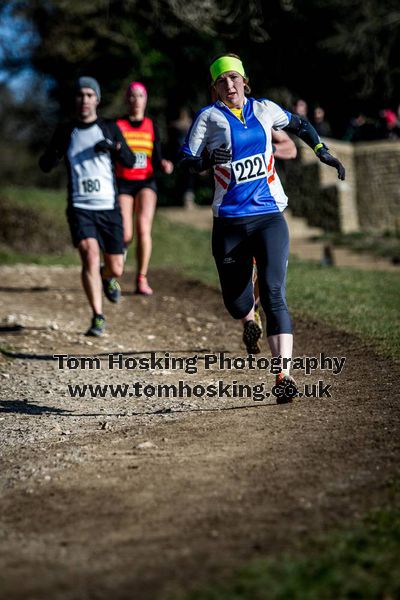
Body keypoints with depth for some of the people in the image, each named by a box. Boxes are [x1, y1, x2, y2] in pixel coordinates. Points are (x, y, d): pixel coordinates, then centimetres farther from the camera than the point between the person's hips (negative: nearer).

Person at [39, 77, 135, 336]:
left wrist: (115, 147, -18)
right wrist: (55, 154, -14)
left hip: (109, 207, 1)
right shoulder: (65, 131, 7)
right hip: (80, 207, -1)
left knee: (115, 269, 3)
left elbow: (130, 161, 3)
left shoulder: (109, 129, 5)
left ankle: (107, 277, 42)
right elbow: (45, 166, 9)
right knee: (90, 255, -22)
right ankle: (98, 318, -15)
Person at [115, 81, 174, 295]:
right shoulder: (117, 125, 3)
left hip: (146, 182, 1)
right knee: (125, 236, -8)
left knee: (144, 228, -19)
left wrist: (163, 165, -11)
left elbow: (156, 158, 10)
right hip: (123, 183, -1)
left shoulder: (151, 126, 10)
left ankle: (142, 280, -11)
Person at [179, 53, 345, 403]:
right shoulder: (210, 116, 2)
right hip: (229, 223, 0)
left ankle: (285, 374, -22)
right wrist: (207, 159, -22)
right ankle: (250, 321, 48)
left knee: (273, 293, -16)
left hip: (270, 217, 0)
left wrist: (324, 153, 22)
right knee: (235, 300, 8)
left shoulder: (264, 109, 8)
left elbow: (298, 125, 28)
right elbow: (186, 162, -2)